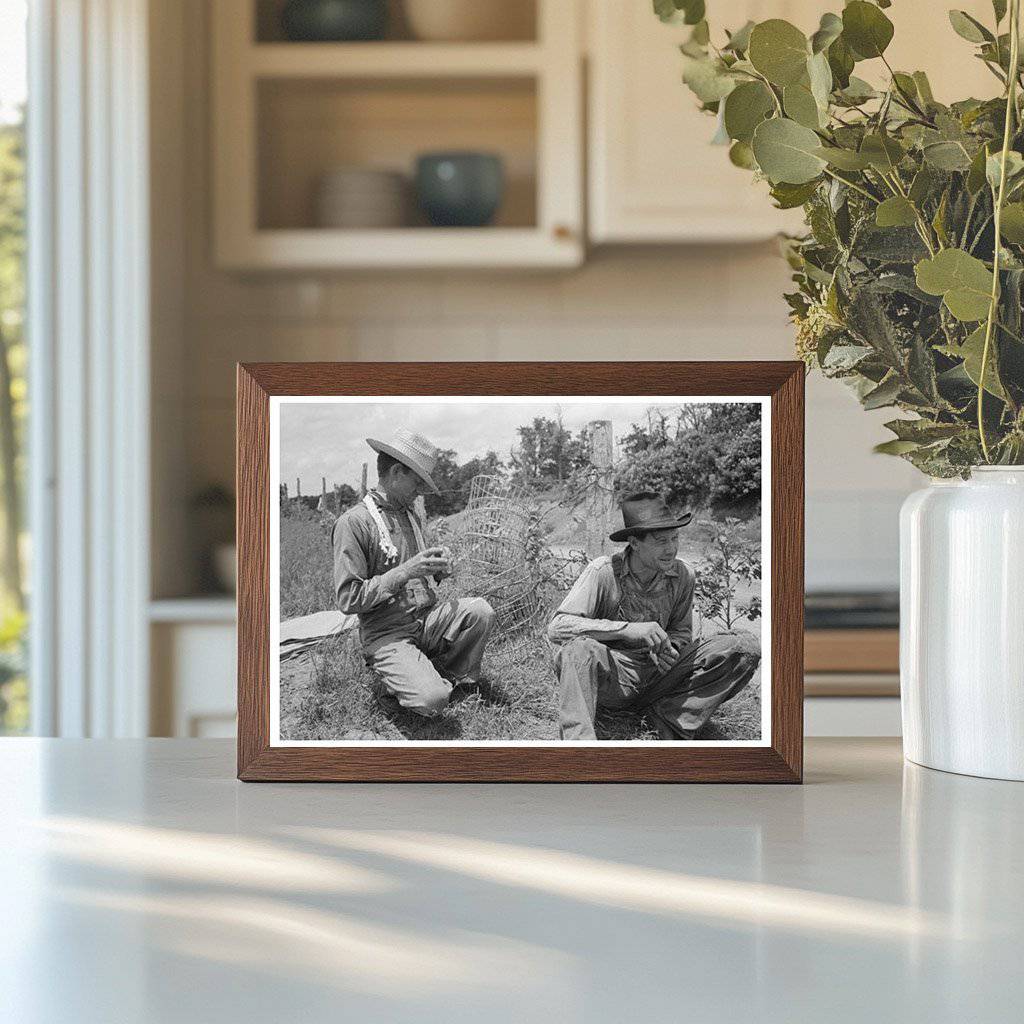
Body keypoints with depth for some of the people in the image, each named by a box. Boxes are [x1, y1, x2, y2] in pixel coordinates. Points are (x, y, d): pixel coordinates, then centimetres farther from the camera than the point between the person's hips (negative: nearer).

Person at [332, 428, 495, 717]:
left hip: (426, 617, 7)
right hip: (387, 633, -7)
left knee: (481, 611, -21)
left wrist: (437, 570, 2)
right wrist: (405, 572, -20)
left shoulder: (411, 516, 15)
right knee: (432, 699, -28)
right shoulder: (353, 523, -12)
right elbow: (349, 599, -16)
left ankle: (449, 674, 4)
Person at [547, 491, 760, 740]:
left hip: (661, 674, 4)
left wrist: (669, 650, -14)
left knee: (746, 647, -13)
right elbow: (557, 627, -21)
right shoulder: (603, 572, -12)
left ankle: (674, 717, -18)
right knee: (578, 647, -38)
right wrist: (628, 629, -30)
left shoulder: (682, 576, 0)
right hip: (613, 676, -4)